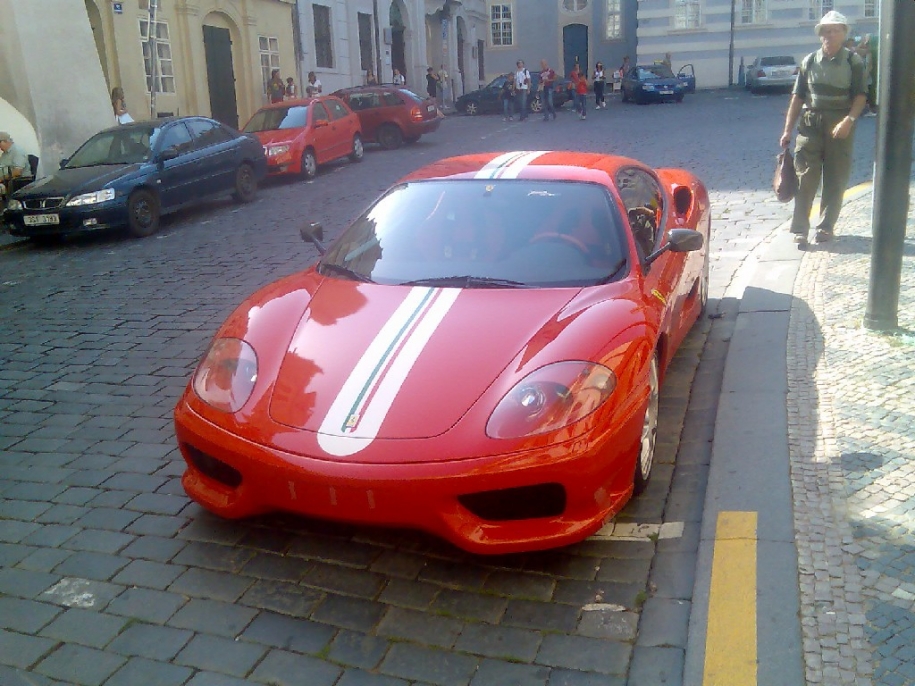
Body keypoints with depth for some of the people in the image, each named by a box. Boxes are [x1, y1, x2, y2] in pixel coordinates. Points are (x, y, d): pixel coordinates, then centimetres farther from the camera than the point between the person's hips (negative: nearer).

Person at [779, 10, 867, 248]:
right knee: (806, 178, -4)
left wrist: (849, 120, -20)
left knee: (836, 180, 4)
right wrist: (787, 130, 2)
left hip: (840, 126, -1)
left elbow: (860, 96, -3)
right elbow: (798, 97, 7)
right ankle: (800, 230, -3)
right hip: (810, 124, 1)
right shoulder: (809, 62, 7)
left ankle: (826, 226, 15)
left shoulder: (853, 61, 1)